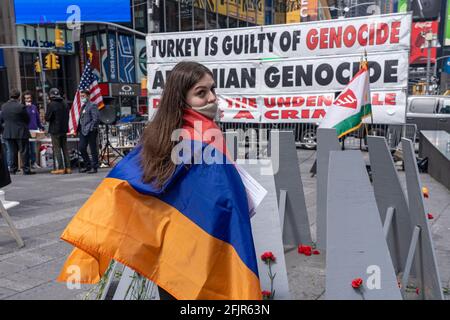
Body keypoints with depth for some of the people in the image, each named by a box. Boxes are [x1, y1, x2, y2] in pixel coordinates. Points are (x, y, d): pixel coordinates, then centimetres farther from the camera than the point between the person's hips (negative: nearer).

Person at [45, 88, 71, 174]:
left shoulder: (51, 105, -13)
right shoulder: (65, 104, 7)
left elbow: (47, 118, -12)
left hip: (55, 130, -6)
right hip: (64, 129, 6)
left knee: (57, 149, -1)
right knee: (65, 149, 11)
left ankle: (61, 168, -2)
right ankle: (68, 167, 11)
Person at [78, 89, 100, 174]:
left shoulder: (92, 105, -7)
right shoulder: (82, 106, 18)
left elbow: (96, 118, -15)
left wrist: (91, 128, -17)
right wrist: (79, 129, 12)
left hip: (90, 131, -8)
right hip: (83, 131, 8)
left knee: (93, 149, -1)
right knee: (82, 148, 7)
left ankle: (94, 167, 6)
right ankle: (87, 165, 20)